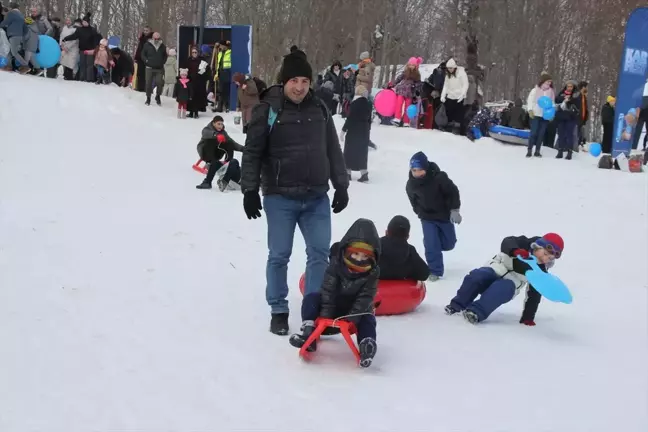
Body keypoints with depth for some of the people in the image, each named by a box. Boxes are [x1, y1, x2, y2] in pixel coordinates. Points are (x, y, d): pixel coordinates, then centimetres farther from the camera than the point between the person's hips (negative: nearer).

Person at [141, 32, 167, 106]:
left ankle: (158, 96, 15)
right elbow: (143, 54, 6)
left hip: (159, 69, 1)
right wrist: (146, 61, -6)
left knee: (159, 83, -8)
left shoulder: (162, 46, 6)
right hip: (150, 68, -1)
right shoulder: (147, 45, 0)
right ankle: (148, 98, 16)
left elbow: (165, 55, 19)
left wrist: (163, 62, 5)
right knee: (148, 83, 2)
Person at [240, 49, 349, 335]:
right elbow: (252, 153, -4)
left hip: (316, 197, 4)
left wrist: (341, 185, 11)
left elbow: (333, 150, 13)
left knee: (320, 253, 5)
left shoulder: (319, 109, 7)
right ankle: (279, 311, 17)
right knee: (279, 255, 4)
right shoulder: (267, 110, -6)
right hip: (280, 198, -4)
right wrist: (250, 190, -8)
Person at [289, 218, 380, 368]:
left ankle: (367, 345, -50)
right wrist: (325, 315, -29)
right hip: (332, 307, 1)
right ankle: (309, 333, -32)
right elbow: (328, 291, -20)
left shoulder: (372, 273, -16)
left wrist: (352, 318, -31)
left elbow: (365, 298, -21)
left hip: (355, 311, -1)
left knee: (368, 319, -30)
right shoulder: (335, 265, -16)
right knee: (311, 298, -20)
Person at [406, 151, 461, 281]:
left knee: (449, 243, 12)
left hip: (445, 214, 0)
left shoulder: (439, 177, -28)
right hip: (427, 217, 1)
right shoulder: (411, 185, -17)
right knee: (431, 244, -10)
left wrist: (454, 210, -15)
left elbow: (453, 192, -16)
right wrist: (419, 212, 6)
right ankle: (434, 270, 4)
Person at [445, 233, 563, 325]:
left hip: (509, 285, 0)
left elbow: (534, 296, -5)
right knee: (475, 277, -30)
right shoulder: (526, 245, -11)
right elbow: (507, 242, -27)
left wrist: (528, 317, -12)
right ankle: (458, 305, -13)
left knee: (502, 289, -37)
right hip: (494, 270, 0)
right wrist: (516, 250, -50)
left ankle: (476, 312, -46)